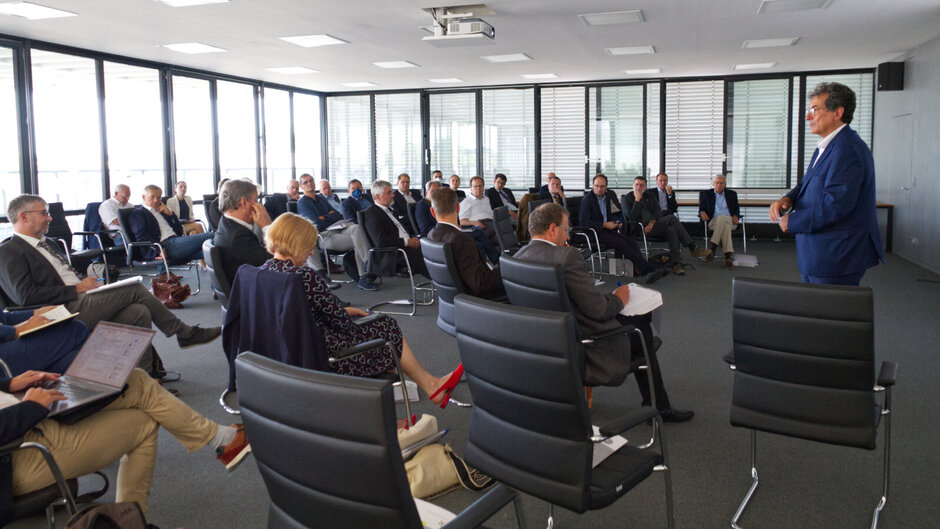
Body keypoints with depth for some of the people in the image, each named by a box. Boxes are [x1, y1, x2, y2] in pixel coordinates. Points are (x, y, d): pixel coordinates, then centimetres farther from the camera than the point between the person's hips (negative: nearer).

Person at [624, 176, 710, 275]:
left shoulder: (649, 196, 21)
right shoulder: (628, 199, 5)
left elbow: (658, 212, 9)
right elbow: (632, 217, -12)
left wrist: (652, 223, -11)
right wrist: (637, 200, -10)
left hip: (654, 226, 6)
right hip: (641, 229, -6)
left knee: (672, 230, -29)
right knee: (672, 218, -23)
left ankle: (676, 264, -31)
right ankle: (693, 248, -20)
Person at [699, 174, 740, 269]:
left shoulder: (732, 194, 24)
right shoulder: (706, 194, 19)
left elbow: (737, 209, 21)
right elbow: (701, 208, 13)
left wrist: (735, 216, -3)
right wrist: (702, 212, -12)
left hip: (729, 221, 1)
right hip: (713, 221, -1)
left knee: (721, 218, -38)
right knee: (725, 227, -38)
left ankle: (712, 248, -43)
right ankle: (729, 256, -45)